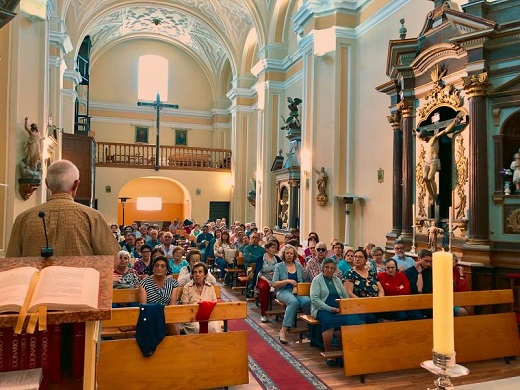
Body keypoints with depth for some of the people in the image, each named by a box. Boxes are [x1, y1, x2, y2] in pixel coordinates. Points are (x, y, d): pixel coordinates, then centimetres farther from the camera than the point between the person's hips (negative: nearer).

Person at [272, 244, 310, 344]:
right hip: (284, 291, -3)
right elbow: (274, 284, -2)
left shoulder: (299, 266, 17)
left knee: (307, 301, -33)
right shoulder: (279, 266, 6)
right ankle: (284, 330, -34)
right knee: (293, 302, -38)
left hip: (298, 291, 3)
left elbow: (304, 281, 20)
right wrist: (288, 281, -13)